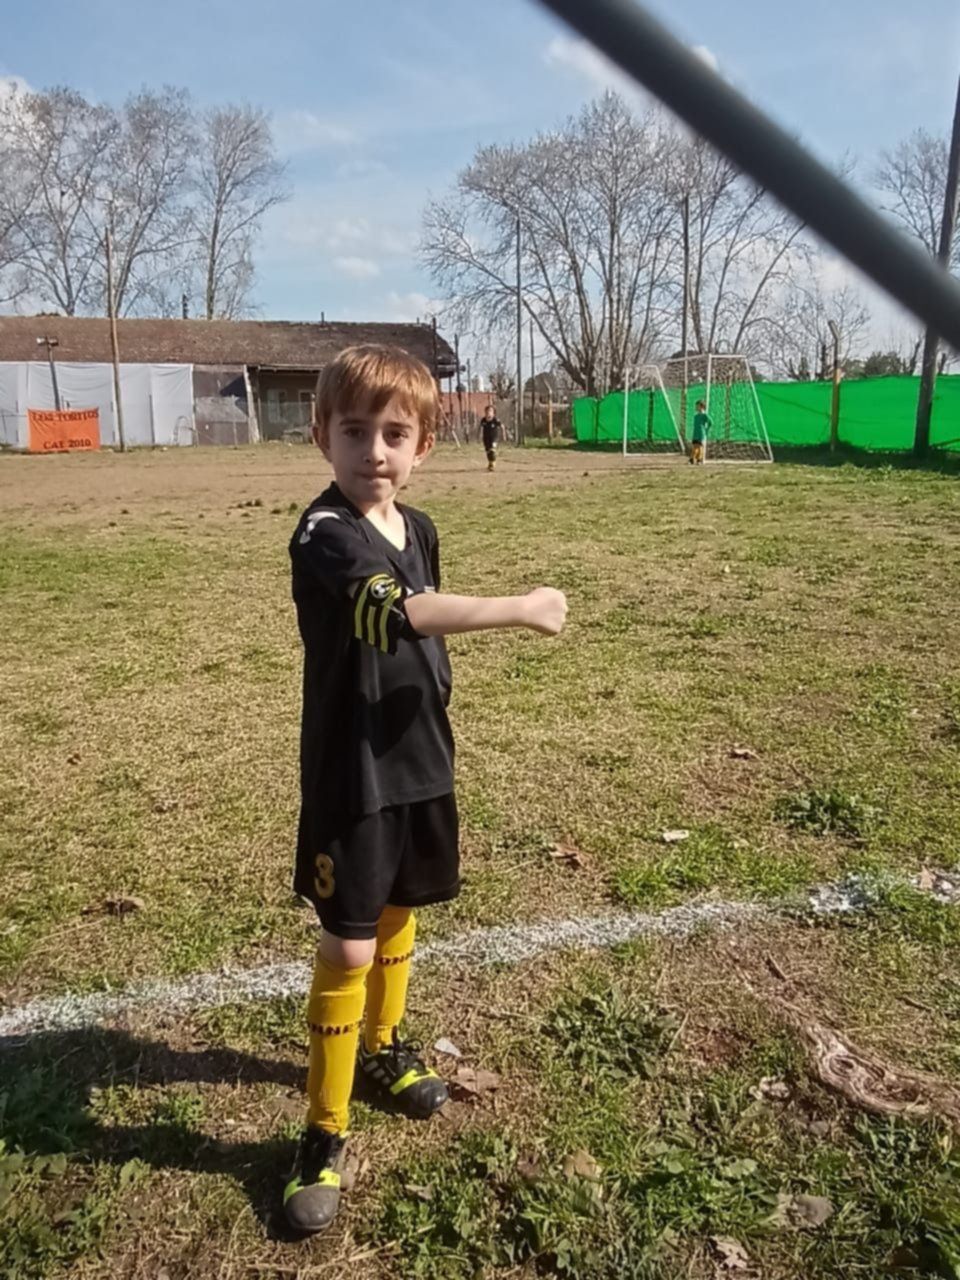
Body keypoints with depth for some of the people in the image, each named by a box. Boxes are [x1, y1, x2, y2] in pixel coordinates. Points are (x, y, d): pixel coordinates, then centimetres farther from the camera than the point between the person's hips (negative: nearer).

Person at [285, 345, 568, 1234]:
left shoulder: (418, 530, 4)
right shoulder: (323, 534, -20)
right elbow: (396, 611, -38)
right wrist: (521, 609, -34)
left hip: (419, 764, 7)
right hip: (351, 777, -7)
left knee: (400, 915, 21)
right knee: (349, 947, 1)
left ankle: (381, 1048, 45)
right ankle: (323, 1134, 20)